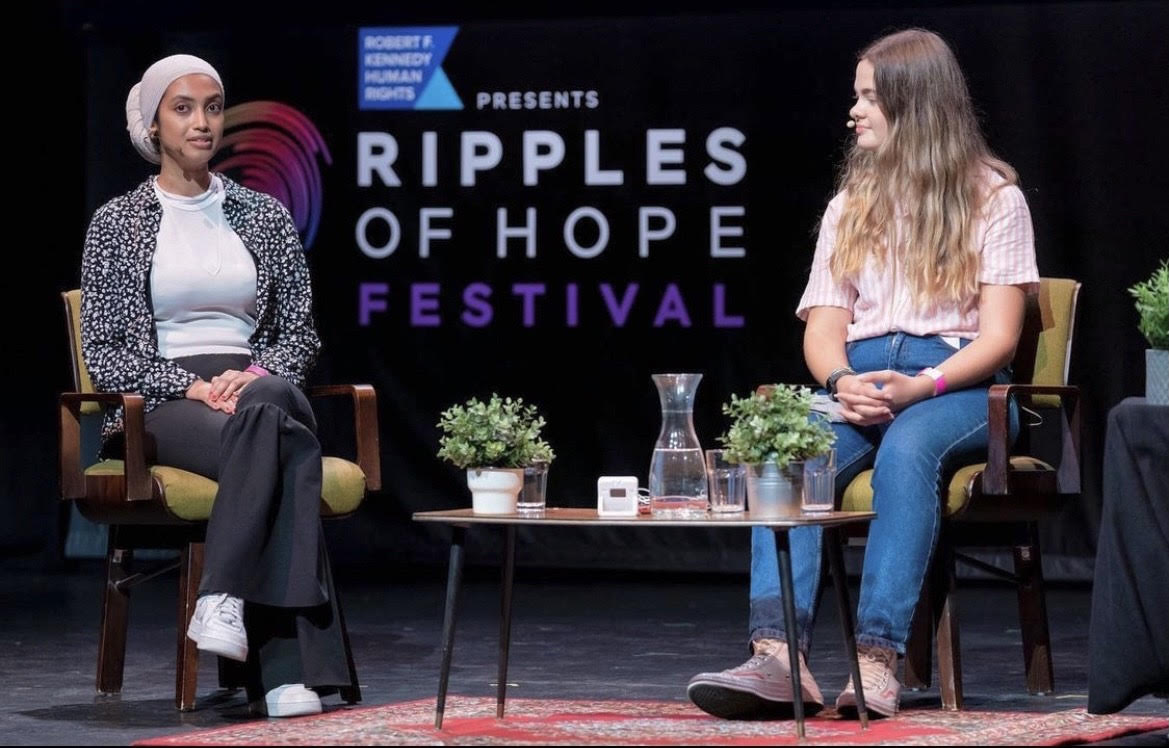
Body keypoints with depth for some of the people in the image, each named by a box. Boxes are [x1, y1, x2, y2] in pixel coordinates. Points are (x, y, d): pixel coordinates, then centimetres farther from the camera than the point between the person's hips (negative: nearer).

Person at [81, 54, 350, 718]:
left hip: (254, 389, 3)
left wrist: (253, 375, -10)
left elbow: (301, 333, 12)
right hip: (161, 407, -3)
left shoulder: (265, 215, 14)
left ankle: (225, 599, -44)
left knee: (271, 406, -39)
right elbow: (104, 352, 1)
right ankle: (289, 667, -41)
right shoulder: (118, 223, 6)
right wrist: (191, 387, -15)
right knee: (282, 454, -37)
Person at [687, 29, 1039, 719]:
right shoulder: (851, 207, 22)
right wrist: (840, 381, -13)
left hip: (959, 383, -3)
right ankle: (779, 655, -46)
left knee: (906, 449, -39)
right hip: (859, 377, 3)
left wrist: (920, 387, -19)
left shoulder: (994, 197, 8)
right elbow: (825, 325, 11)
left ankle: (878, 662, -47)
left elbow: (998, 335, -2)